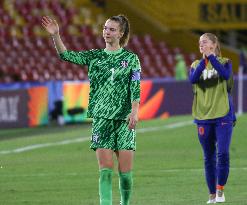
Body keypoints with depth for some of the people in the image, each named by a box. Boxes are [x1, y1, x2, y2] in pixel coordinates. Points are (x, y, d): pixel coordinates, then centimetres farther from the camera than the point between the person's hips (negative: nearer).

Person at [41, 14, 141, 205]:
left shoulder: (131, 58, 4)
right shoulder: (95, 57, 10)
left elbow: (135, 88, -3)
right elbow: (67, 55, -1)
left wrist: (134, 112, -16)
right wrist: (56, 36, -15)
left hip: (125, 118, -1)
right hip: (101, 118, 2)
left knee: (125, 170, -2)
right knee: (105, 168, -7)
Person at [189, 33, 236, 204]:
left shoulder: (225, 62, 3)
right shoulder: (196, 65, 9)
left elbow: (226, 75, -19)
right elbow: (192, 79, -12)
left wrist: (211, 57, -22)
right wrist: (204, 59, -21)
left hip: (223, 116, -2)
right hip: (203, 117, 3)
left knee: (223, 153, -14)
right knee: (209, 157, 6)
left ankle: (220, 189, -1)